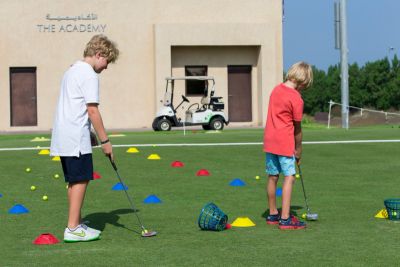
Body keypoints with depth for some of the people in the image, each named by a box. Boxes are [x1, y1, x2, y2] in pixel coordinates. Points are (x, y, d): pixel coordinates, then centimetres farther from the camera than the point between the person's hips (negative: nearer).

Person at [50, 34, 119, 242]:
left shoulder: (72, 70, 19)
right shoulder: (89, 74, -11)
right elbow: (92, 110, -16)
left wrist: (90, 133, 21)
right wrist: (105, 141, -12)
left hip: (62, 137, 10)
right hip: (76, 138, -10)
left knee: (74, 181, 13)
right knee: (81, 180, -6)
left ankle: (76, 224, 18)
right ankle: (73, 229, -7)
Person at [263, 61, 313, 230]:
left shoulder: (276, 89, 9)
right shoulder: (296, 99, -13)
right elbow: (297, 128, -6)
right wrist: (298, 150, 6)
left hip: (269, 141, 7)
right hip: (285, 144, -7)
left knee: (272, 177, 14)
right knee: (289, 177, -5)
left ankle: (273, 214, 25)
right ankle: (285, 219, -10)